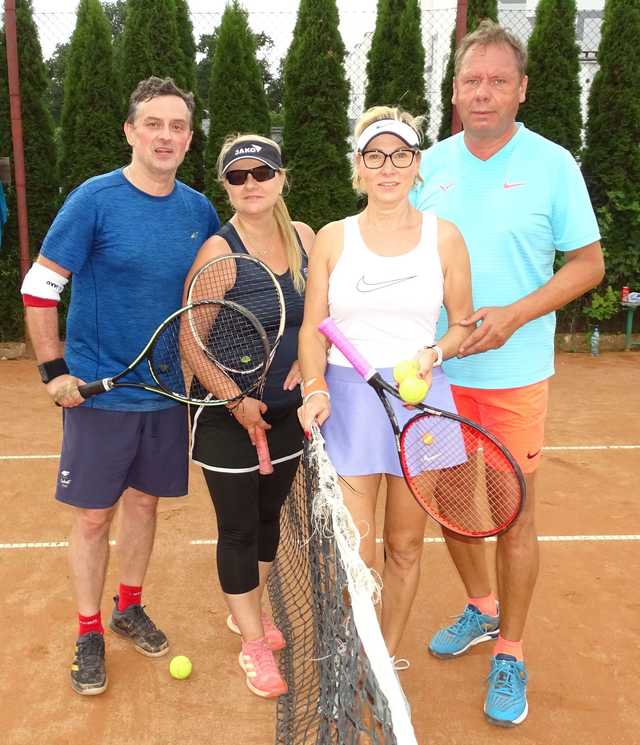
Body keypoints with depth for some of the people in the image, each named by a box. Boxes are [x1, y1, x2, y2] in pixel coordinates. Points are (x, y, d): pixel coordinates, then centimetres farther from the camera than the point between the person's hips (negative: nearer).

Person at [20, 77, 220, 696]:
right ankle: (89, 633, 26)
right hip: (98, 390, -4)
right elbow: (38, 288, -8)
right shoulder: (95, 198, -12)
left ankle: (129, 608, 38)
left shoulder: (199, 210, 2)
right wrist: (54, 371, -12)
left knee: (144, 500, 17)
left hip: (167, 391, 4)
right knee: (93, 515, 6)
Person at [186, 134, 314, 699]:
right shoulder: (218, 250, -15)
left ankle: (247, 611, 42)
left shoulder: (303, 237, 0)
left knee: (269, 515, 19)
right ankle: (253, 643, 23)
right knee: (239, 528, 4)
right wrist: (235, 400, -22)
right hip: (228, 416, -5)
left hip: (287, 409, 6)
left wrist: (306, 360, -5)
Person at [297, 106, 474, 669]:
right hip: (347, 400, 0)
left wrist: (434, 353, -11)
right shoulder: (333, 238, 5)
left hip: (421, 400, 1)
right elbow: (313, 328, 4)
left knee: (405, 545, 10)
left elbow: (463, 323, 9)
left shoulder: (444, 236, 4)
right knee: (354, 556, -4)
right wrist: (315, 390, -11)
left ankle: (387, 662, 33)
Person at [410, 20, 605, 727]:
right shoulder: (430, 164, 5)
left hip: (512, 377, -3)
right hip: (433, 371, 4)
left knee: (512, 514, 3)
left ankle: (509, 656, 23)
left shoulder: (552, 165, -4)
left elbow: (587, 263, -3)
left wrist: (514, 314, -18)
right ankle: (481, 608, 40)